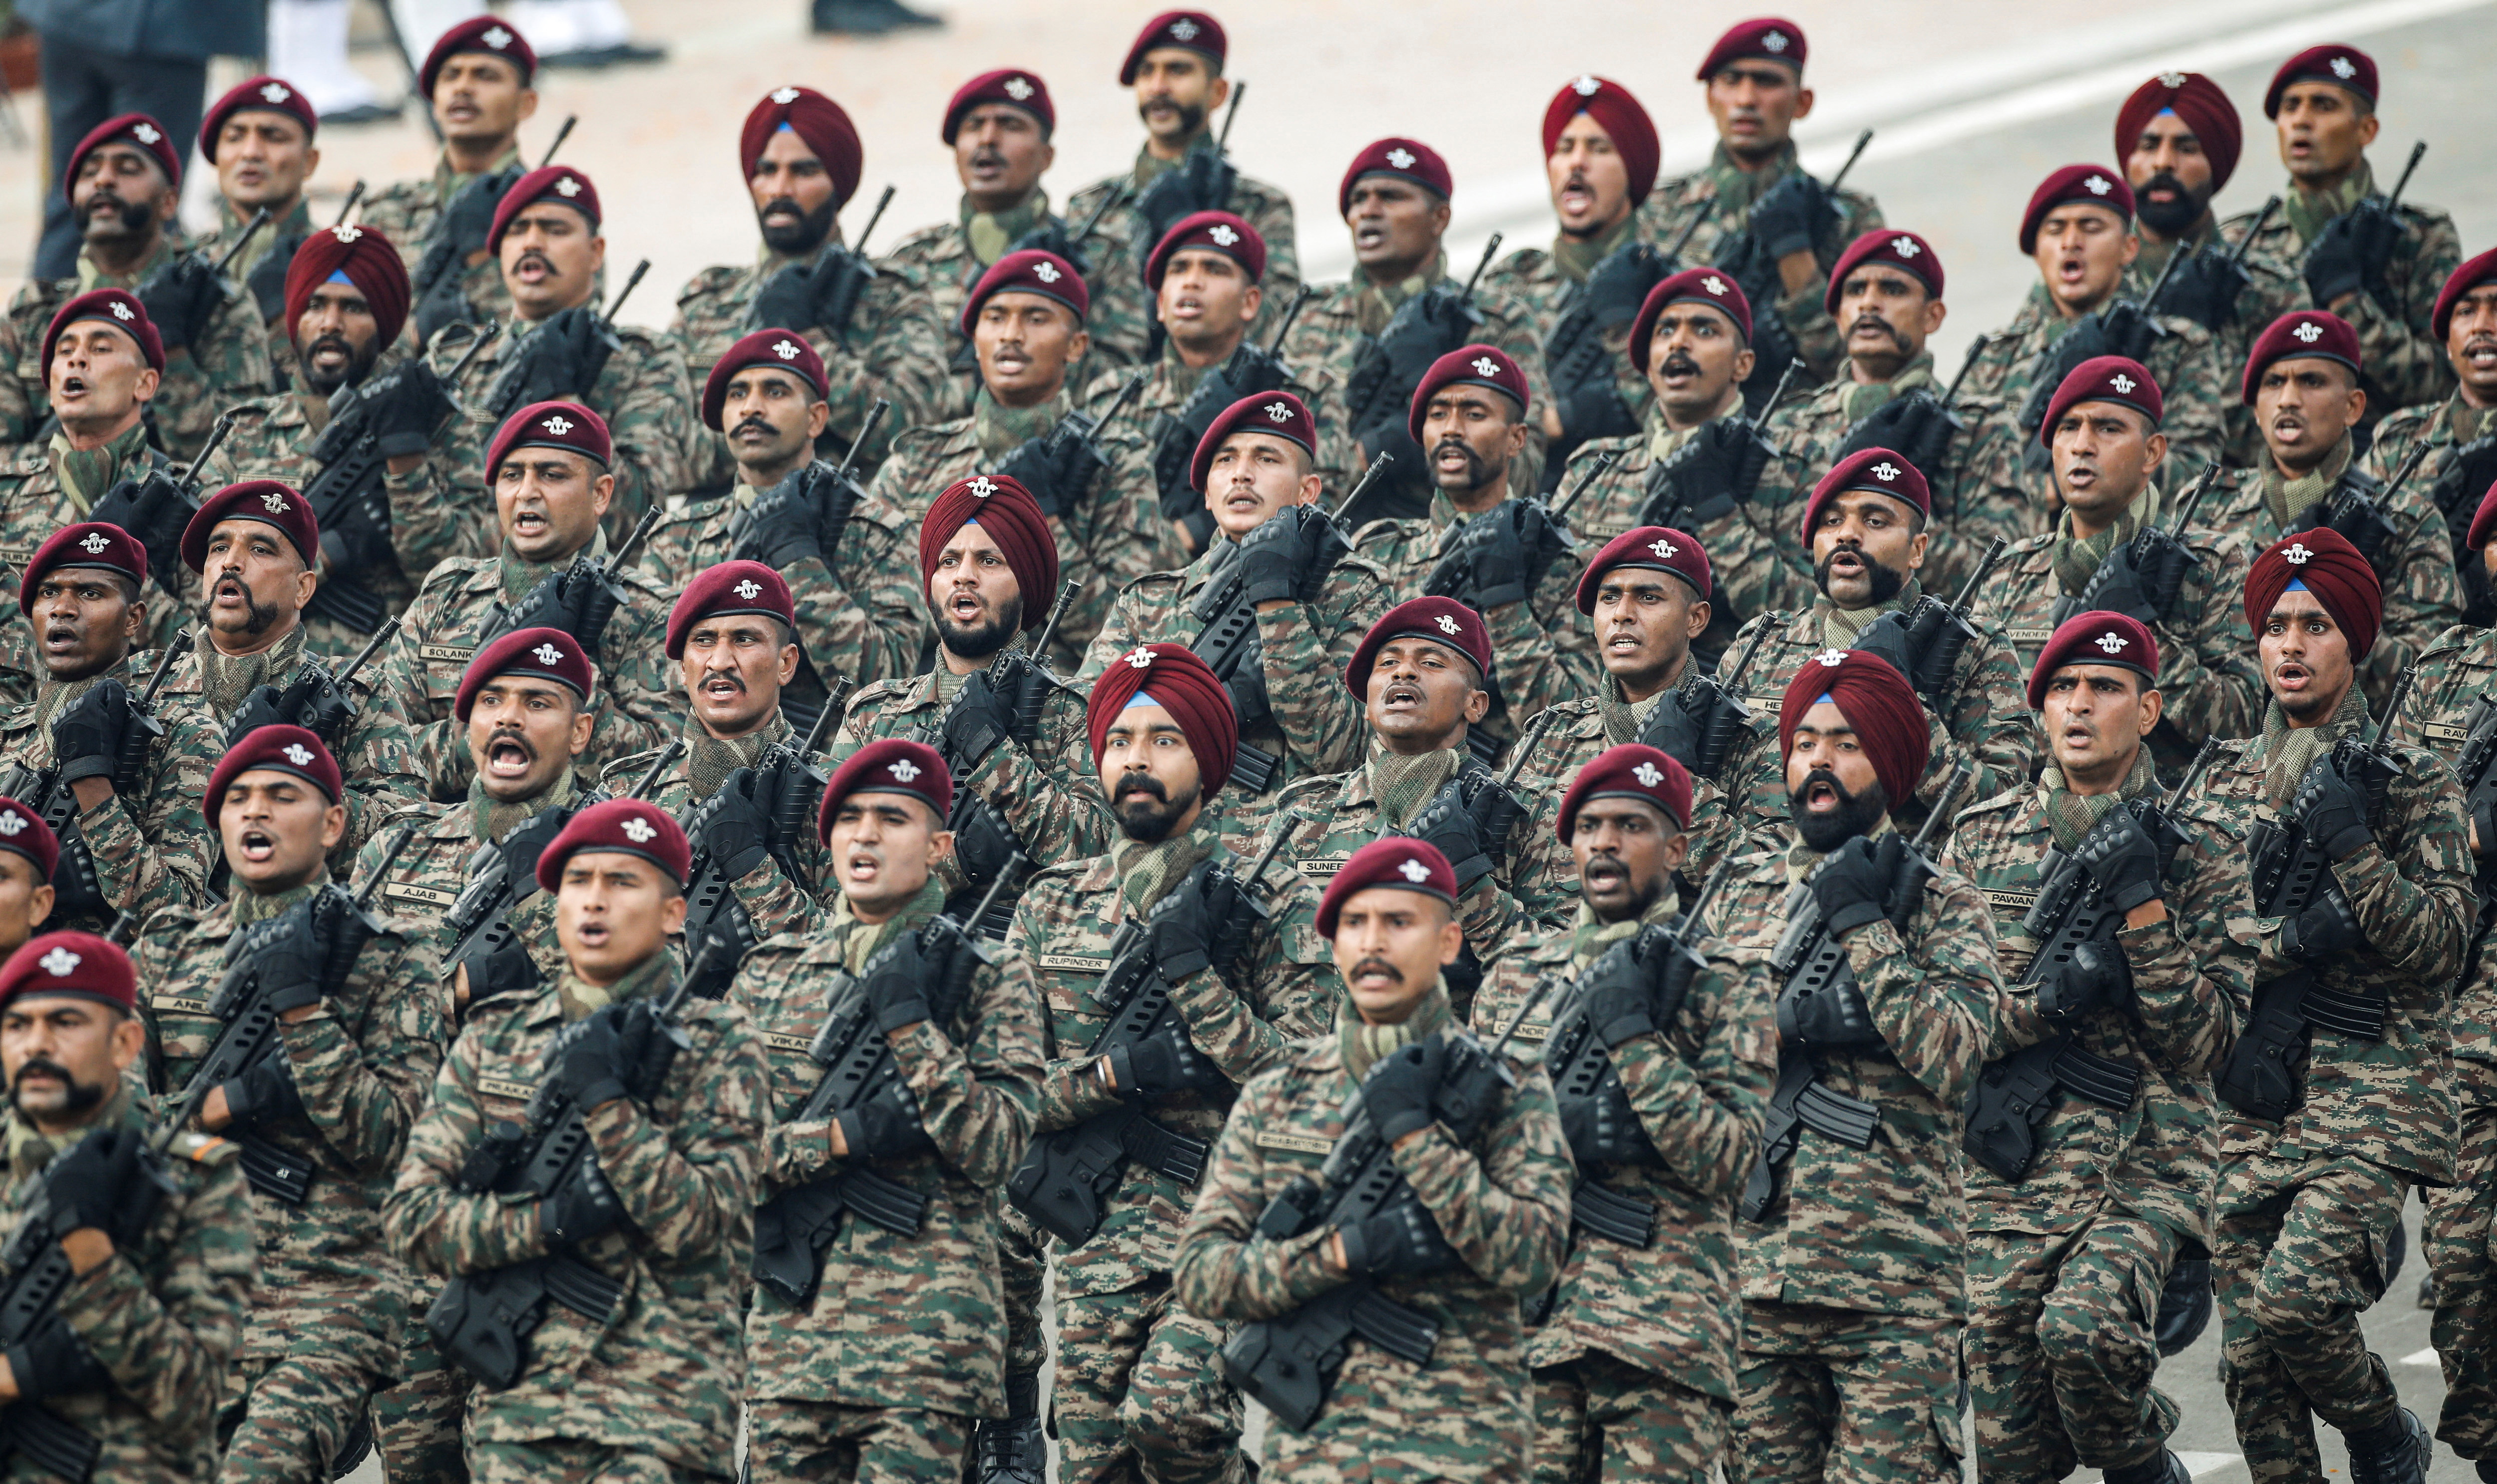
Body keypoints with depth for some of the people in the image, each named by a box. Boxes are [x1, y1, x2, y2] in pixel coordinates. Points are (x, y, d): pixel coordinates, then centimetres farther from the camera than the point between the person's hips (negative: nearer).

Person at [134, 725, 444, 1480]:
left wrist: (300, 1002, -11)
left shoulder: (388, 961, 6)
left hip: (328, 1297, -4)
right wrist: (230, 1103, -9)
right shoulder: (169, 949, 15)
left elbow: (382, 1137, -5)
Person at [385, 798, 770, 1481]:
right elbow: (413, 1214, 5)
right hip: (518, 1405, 3)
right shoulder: (496, 1037, 12)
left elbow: (703, 1226, -7)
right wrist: (551, 1219, -10)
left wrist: (604, 1099, -13)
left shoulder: (719, 1042, 4)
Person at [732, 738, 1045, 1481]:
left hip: (926, 1331, -3)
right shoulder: (771, 974, 12)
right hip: (789, 1328, 3)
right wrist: (845, 1135, -11)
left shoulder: (986, 975, 4)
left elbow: (995, 1148, -6)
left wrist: (908, 1021, -12)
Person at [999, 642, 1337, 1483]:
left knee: (1170, 1404, -27)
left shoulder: (1274, 907, 1)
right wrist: (1120, 1073, -11)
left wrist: (1189, 968, -13)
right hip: (1095, 1246, 4)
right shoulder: (1052, 906, 11)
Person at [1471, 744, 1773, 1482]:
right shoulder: (1515, 976, 17)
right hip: (1525, 1312, 3)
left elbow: (1725, 1161, -4)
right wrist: (1551, 1125, -9)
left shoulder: (1723, 987, 6)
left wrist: (1632, 1034, -11)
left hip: (1665, 1332, -3)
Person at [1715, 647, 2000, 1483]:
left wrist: (1862, 924, -10)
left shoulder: (1942, 907, 3)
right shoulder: (1745, 895, 15)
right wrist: (1795, 1020, -8)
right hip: (1751, 1272, 4)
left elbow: (1949, 1055, -12)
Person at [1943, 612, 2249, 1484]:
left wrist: (2141, 903, -12)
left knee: (2083, 1327, -31)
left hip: (2145, 1162, -3)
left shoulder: (2198, 848, 4)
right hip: (2003, 1172, 3)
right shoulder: (1982, 840, 10)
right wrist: (2044, 1003, -11)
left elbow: (2202, 1042, -3)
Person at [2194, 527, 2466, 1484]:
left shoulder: (2413, 785, 2)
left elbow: (2439, 946, -6)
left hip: (2372, 1091, -4)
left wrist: (2353, 849, -17)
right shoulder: (2226, 780, 13)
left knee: (2295, 1297, -22)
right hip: (2249, 1094, 4)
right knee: (2248, 1354, -2)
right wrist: (2292, 940, -12)